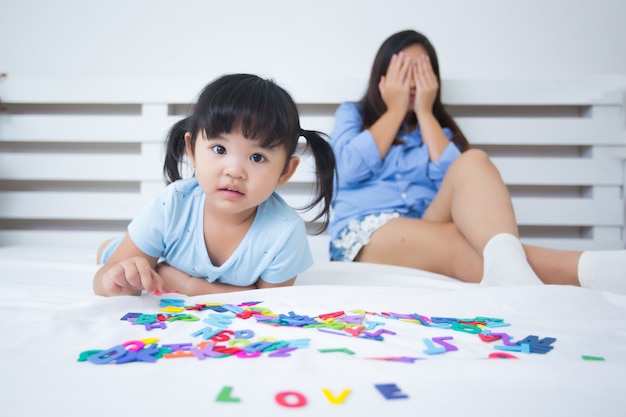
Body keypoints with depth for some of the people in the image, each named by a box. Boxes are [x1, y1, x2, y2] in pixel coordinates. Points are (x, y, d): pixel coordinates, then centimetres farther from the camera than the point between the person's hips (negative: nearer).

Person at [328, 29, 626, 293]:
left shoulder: (439, 128, 23)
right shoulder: (351, 114, 19)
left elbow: (450, 178, 0)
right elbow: (351, 168, -4)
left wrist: (424, 113, 6)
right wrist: (396, 110, 6)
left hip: (428, 230, 2)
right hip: (365, 232, -2)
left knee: (472, 162, -28)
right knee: (464, 247, -35)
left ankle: (507, 263, -56)